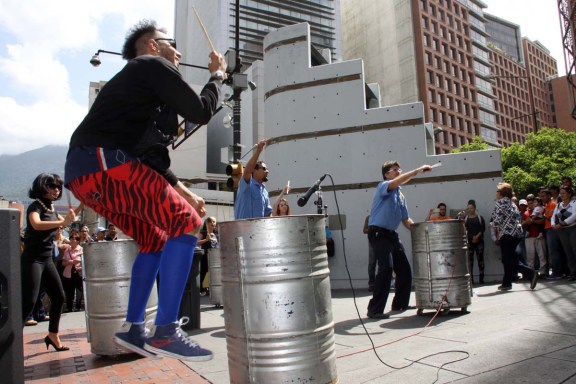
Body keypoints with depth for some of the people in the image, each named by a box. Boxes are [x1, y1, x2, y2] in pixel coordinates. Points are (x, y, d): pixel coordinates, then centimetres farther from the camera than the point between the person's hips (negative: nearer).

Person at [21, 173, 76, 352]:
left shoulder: (51, 208, 11)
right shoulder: (35, 206, -12)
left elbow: (64, 220, 26)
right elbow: (36, 224, -34)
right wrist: (62, 222, -41)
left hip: (47, 259, 8)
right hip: (32, 259, -8)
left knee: (59, 297, 11)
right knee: (29, 302, -14)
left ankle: (53, 336, 25)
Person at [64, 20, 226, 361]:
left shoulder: (135, 79, 33)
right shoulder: (154, 66, 6)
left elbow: (151, 155, 29)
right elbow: (200, 112, 0)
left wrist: (183, 192, 24)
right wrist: (217, 76, 18)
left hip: (82, 172, 10)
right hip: (106, 162, -10)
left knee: (156, 238, 18)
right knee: (186, 224, -10)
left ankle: (133, 328, 20)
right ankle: (165, 332, -11)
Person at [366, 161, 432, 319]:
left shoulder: (401, 195, 17)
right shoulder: (383, 186, -6)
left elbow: (406, 219, 20)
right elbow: (397, 182, -30)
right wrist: (418, 170, -27)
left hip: (392, 235, 9)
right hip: (378, 233, -9)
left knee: (404, 269, 12)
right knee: (386, 267, -20)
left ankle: (400, 304, 29)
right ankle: (375, 309, -15)